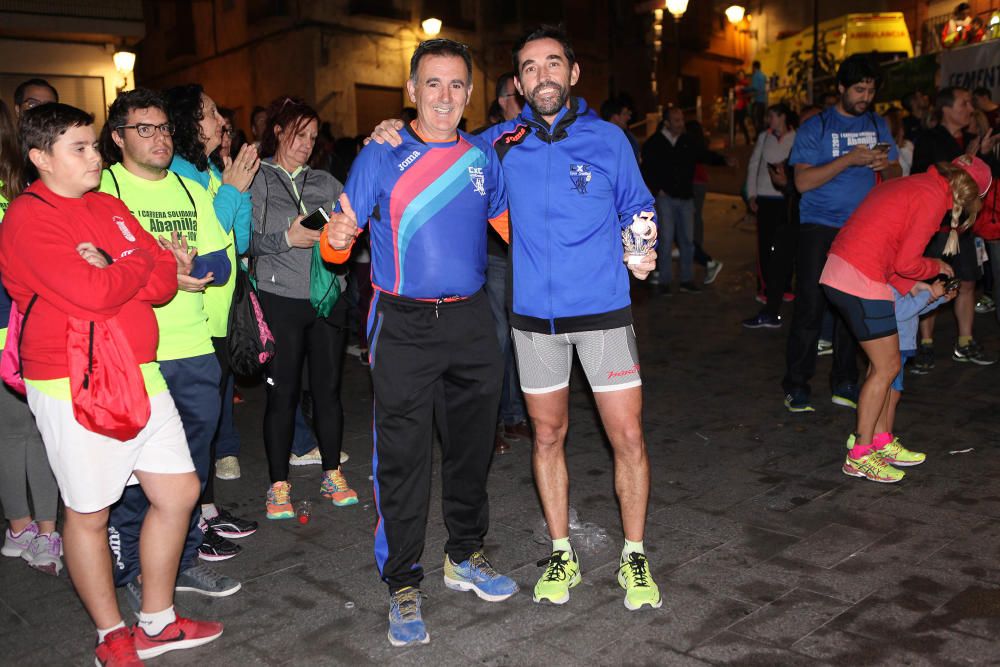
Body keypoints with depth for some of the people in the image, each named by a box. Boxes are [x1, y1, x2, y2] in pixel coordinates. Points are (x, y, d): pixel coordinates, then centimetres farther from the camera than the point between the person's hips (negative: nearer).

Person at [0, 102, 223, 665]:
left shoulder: (108, 207, 12)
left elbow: (166, 279, 3)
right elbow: (94, 295, -22)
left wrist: (110, 269, -14)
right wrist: (138, 262, -4)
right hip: (73, 387, -7)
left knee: (179, 491, 11)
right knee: (89, 512, 7)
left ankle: (157, 621, 28)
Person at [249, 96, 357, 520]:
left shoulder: (325, 182, 15)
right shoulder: (254, 179, 3)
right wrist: (286, 238, -16)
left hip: (328, 298, 4)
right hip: (280, 300, -3)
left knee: (328, 388, 7)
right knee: (283, 393, 1)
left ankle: (333, 474, 21)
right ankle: (278, 484, 14)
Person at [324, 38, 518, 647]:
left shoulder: (482, 156, 8)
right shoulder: (381, 157, -3)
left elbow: (510, 225, 18)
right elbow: (339, 245, -6)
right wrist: (339, 238, -27)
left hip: (471, 320, 4)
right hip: (404, 328, -4)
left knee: (472, 444, 15)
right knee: (403, 458, 0)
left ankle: (465, 556, 35)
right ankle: (403, 585, 16)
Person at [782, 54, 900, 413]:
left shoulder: (877, 124, 13)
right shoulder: (815, 127, -2)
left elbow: (896, 174, 13)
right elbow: (803, 181, -12)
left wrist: (885, 166, -9)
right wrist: (849, 159, -19)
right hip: (820, 228, -4)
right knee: (810, 305, -5)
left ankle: (844, 384, 16)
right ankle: (796, 386, 3)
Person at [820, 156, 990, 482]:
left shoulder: (911, 184, 20)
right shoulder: (933, 197, -9)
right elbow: (906, 263, -12)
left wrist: (910, 286, 17)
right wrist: (937, 266, 8)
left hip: (838, 272, 9)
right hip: (862, 282, -9)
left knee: (882, 363, 17)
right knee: (886, 368, 2)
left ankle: (881, 441, 27)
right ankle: (859, 456, 9)